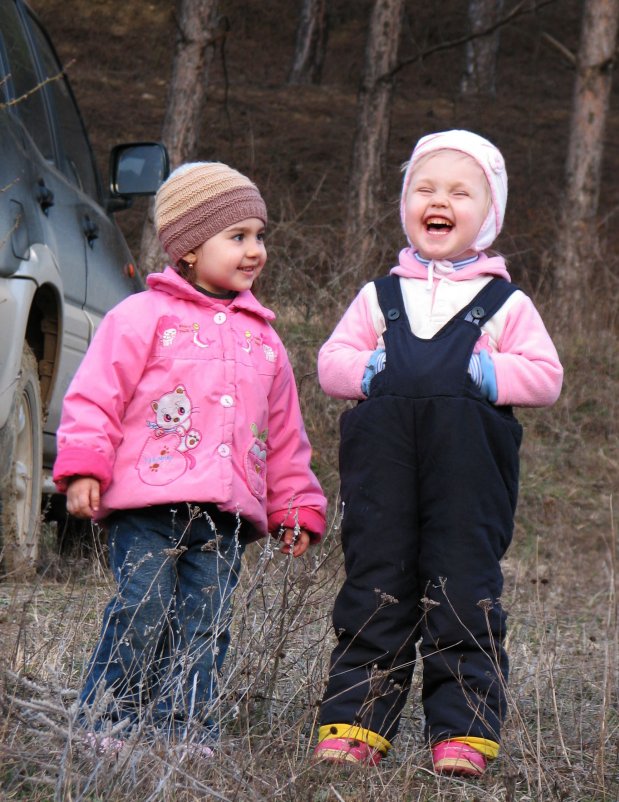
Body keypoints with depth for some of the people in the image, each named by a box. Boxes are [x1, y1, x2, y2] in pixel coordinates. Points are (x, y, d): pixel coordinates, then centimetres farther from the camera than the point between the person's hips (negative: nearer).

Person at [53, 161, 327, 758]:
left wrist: (296, 508, 22)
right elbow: (95, 396, -2)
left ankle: (184, 731, 8)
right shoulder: (143, 317, 3)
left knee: (205, 624, 2)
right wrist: (83, 467, -12)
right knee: (141, 610, -10)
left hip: (225, 517, 5)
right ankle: (104, 724, 1)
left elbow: (286, 435, 25)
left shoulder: (262, 339, 21)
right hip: (146, 506, -5)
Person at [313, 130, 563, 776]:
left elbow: (545, 375, 6)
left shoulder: (506, 303, 11)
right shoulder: (379, 296, 17)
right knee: (374, 591, 3)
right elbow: (331, 360, 15)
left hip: (469, 474, -2)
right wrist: (367, 370, -5)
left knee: (464, 596, -2)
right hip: (382, 467, 2)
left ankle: (464, 729, 3)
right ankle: (355, 722, 7)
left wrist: (489, 375, -9)